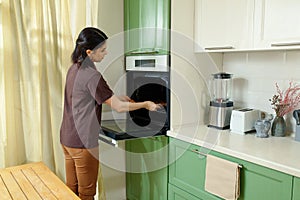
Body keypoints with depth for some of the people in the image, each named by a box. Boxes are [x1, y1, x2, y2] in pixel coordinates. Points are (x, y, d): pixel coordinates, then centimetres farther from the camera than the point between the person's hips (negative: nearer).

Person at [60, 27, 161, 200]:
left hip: (67, 138, 9)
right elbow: (119, 107, -19)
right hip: (83, 142, -9)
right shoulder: (92, 75, -22)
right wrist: (146, 104, -6)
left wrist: (117, 97, 12)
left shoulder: (75, 68, 6)